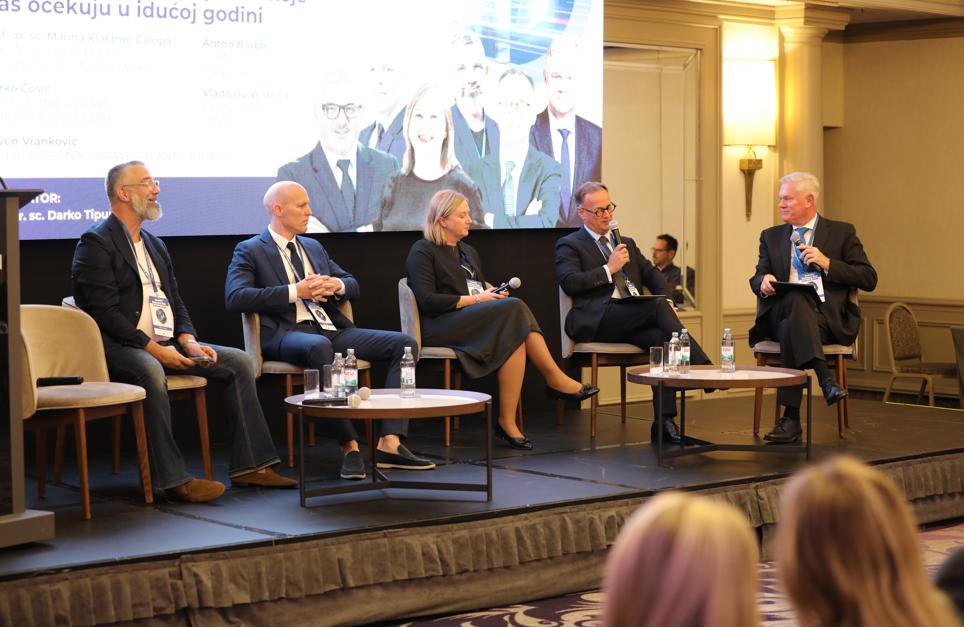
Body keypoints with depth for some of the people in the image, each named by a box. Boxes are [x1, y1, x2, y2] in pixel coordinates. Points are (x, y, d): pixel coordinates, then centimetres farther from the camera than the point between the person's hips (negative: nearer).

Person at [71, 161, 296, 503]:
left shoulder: (155, 244, 21)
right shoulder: (96, 243, -7)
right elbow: (103, 312, -16)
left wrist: (188, 341, 0)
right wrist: (152, 348, -21)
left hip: (165, 345, 9)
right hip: (120, 347, -9)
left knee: (240, 362, -2)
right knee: (150, 371, -40)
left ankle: (248, 465, -4)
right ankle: (172, 478, -35)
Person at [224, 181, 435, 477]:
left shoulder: (314, 248, 26)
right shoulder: (249, 251, 5)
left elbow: (354, 286, 27)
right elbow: (235, 298, -11)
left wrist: (337, 284, 0)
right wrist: (295, 291, -15)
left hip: (332, 329, 7)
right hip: (287, 333, -7)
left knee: (405, 343, -12)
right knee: (319, 346, -42)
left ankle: (390, 443, -22)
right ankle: (349, 447, -36)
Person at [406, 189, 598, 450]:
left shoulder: (468, 252, 28)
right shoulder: (422, 251, 2)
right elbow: (427, 301, -11)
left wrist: (491, 292, 5)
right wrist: (474, 299, -12)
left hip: (479, 320, 8)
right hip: (441, 326, -8)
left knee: (515, 337, -29)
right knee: (514, 308, -29)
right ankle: (554, 378, -24)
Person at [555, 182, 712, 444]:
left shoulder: (627, 243, 30)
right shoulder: (569, 245, 10)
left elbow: (652, 274, 24)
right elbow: (569, 282, -7)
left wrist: (667, 299, 3)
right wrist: (608, 269, -9)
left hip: (631, 321, 6)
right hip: (596, 321, -6)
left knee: (660, 337, -29)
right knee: (658, 306, -28)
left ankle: (664, 421, -30)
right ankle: (701, 367, -29)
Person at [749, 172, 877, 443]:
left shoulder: (842, 233, 12)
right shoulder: (771, 236, 23)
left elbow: (869, 279, 4)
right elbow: (757, 279, 17)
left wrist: (827, 264, -9)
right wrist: (763, 281, -10)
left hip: (829, 318, -2)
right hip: (782, 314, 2)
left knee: (791, 326, -36)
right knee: (795, 298, -36)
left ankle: (791, 418, -39)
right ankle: (825, 379, -47)